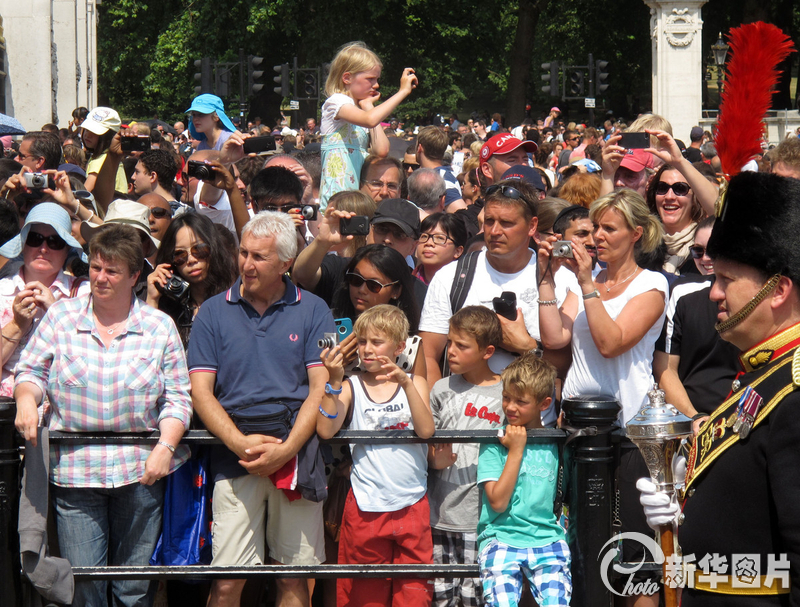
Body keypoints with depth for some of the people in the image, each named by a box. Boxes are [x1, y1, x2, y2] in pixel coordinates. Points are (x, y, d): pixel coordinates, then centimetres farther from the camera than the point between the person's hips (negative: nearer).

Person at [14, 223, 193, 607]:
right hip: (74, 471, 0)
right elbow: (32, 371, 9)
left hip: (141, 472, 0)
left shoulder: (160, 327, 4)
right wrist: (26, 398, -13)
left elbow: (177, 398, 3)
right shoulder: (60, 317, 5)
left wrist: (165, 447, -10)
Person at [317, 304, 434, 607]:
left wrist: (405, 383, -18)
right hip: (366, 506, -1)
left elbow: (426, 430, -9)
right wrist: (334, 381, -17)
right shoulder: (351, 387, 4)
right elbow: (325, 430, -11)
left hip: (412, 503, 1)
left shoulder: (415, 383, 8)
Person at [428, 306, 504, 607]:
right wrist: (435, 460, -7)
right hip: (439, 514, 3)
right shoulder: (442, 389, 11)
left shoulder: (506, 393, 1)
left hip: (480, 516, -3)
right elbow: (425, 442, 12)